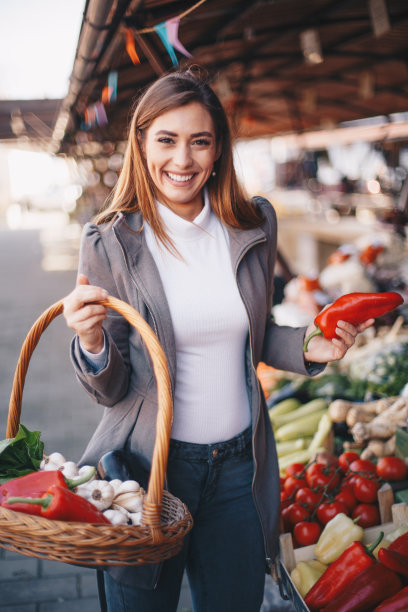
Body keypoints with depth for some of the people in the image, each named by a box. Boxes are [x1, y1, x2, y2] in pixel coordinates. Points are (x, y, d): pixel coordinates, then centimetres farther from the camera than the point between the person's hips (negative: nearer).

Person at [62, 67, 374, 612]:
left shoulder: (255, 226, -1)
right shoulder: (111, 242, -11)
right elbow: (111, 389, -7)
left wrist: (307, 347, -6)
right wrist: (92, 341, -28)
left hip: (240, 465, 3)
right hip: (148, 465, -3)